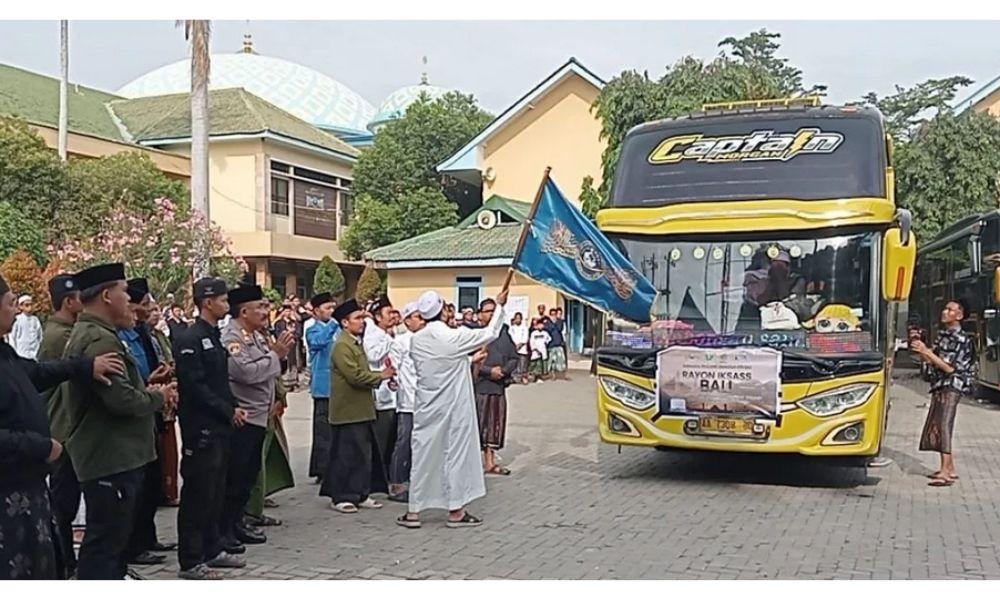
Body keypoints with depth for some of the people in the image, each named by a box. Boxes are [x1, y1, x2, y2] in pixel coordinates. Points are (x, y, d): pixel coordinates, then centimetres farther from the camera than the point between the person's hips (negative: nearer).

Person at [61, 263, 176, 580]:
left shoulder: (88, 334, 16)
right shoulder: (100, 340, -20)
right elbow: (122, 400, -27)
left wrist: (148, 390, 5)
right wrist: (158, 397, -9)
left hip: (112, 455, 11)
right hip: (111, 458, -11)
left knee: (113, 537, 20)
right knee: (105, 541, -4)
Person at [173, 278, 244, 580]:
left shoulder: (214, 337, 16)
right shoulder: (189, 339, -13)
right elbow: (195, 387, -19)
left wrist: (234, 408, 5)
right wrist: (229, 411, -14)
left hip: (220, 427, 9)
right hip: (201, 429, -9)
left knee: (216, 492, 15)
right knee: (197, 495, -3)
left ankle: (212, 549, 26)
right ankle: (190, 561, 5)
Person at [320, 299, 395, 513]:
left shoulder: (357, 342, 16)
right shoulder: (342, 345, -15)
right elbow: (355, 376, -22)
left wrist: (381, 375, 4)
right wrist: (381, 376, -11)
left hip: (361, 409, 10)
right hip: (348, 411, -10)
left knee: (364, 454, 12)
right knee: (346, 455, -2)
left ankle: (359, 494, 21)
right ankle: (341, 497, 7)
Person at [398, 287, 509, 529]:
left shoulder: (416, 340, -2)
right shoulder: (454, 337, -16)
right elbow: (490, 334, -4)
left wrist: (470, 359, 21)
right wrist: (500, 306, 8)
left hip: (427, 407, 4)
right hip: (454, 407, -4)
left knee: (423, 455, 9)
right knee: (456, 453, 7)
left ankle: (413, 511, 14)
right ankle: (456, 511, 14)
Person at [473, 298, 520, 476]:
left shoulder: (504, 333, 9)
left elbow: (514, 358, 10)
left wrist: (503, 371, -8)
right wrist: (489, 371, -16)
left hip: (498, 386, 6)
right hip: (479, 387, -6)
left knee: (495, 424, 11)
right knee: (477, 425, -2)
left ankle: (490, 462, 20)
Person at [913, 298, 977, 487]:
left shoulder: (961, 339, -11)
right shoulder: (943, 335, 15)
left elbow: (949, 368, -17)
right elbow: (933, 361, 20)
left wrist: (926, 352, -18)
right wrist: (921, 351, 3)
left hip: (951, 386, -9)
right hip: (939, 386, 9)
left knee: (943, 426, -17)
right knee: (935, 428, 10)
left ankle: (945, 472, -20)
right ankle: (950, 469, 19)